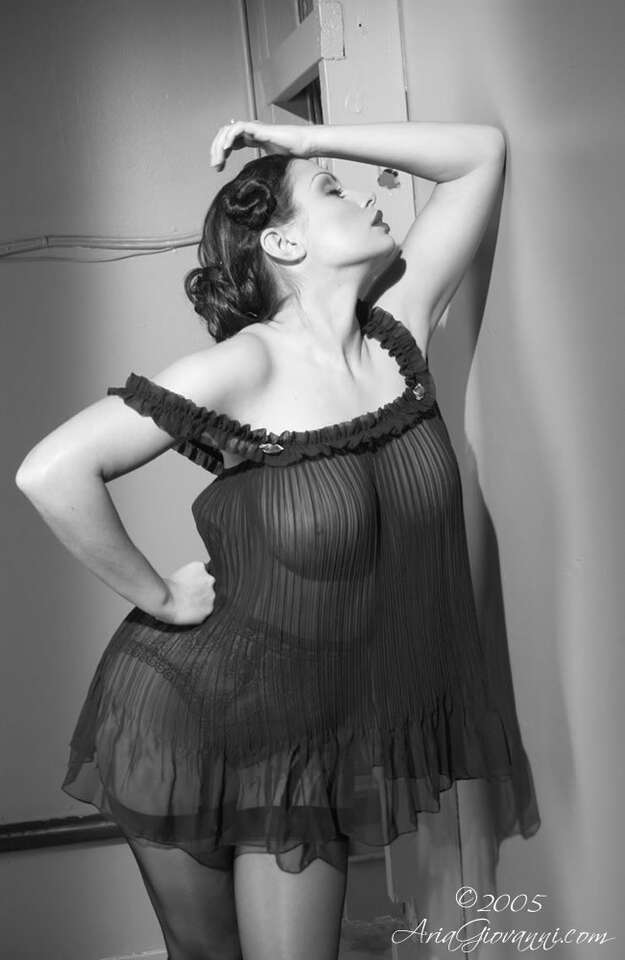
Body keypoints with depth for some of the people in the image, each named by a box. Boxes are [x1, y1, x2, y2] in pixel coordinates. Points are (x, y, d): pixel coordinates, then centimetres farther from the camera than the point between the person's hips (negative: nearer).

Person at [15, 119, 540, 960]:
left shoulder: (397, 332, -4)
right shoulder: (243, 368, -20)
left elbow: (482, 153, -1)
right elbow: (52, 472, -27)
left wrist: (310, 135, -7)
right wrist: (161, 598, -16)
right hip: (193, 713, -4)